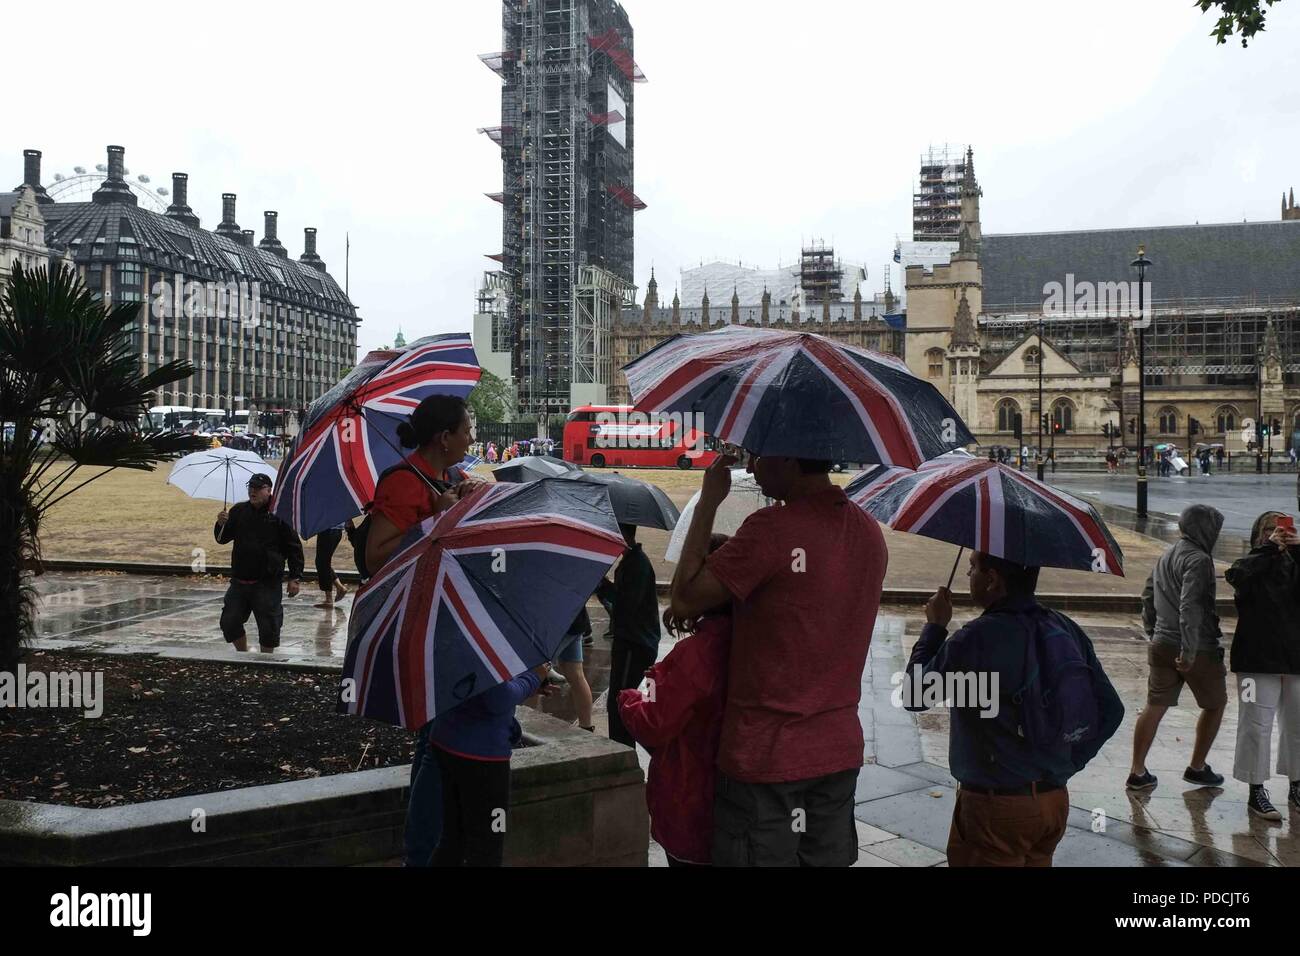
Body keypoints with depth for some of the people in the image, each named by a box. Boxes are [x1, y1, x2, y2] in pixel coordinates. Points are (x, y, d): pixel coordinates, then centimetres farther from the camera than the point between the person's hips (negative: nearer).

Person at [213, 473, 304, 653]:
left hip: (268, 584, -4)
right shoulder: (238, 511, 8)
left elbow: (294, 548, -5)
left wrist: (295, 578, -9)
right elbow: (222, 539, 12)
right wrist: (221, 524, -10)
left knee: (268, 627, 1)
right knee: (229, 622, 7)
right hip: (239, 581, 5)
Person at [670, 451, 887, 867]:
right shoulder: (870, 531, 5)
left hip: (764, 758, -7)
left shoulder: (772, 528, -21)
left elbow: (683, 601, -16)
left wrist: (707, 501, -10)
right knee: (828, 857, 16)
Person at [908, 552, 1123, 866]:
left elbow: (914, 695, -10)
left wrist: (935, 626, 0)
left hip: (995, 807, -6)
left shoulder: (976, 639, -22)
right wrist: (1068, 762, 12)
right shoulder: (1068, 631, 0)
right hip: (1056, 801, 7)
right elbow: (1109, 711, 7)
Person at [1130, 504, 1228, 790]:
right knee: (1215, 704, 14)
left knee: (1154, 707, 10)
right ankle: (1197, 768, 20)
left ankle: (1137, 772, 11)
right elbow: (1190, 607, -25)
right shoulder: (1199, 559, -16)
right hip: (1199, 649, -7)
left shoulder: (1166, 557, 11)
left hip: (1162, 646, 7)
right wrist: (1189, 650, -25)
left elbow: (1148, 598, 17)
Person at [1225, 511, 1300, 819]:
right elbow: (1237, 575, -22)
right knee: (1257, 726, -1)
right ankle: (1256, 792, 7)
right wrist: (1270, 548, -23)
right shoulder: (1252, 565, 0)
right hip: (1258, 659, -3)